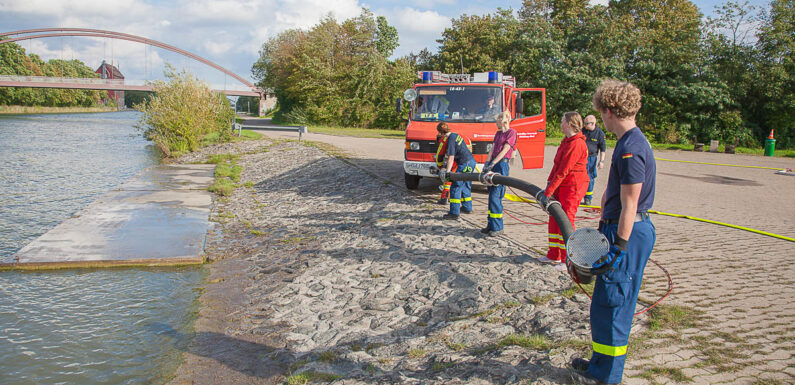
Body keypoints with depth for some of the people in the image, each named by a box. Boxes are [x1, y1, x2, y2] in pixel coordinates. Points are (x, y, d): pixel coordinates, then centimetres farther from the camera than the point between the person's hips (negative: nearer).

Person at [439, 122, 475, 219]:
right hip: (471, 161, 10)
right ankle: (467, 207, 34)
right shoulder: (455, 135, 12)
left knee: (455, 187, -7)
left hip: (465, 164, -10)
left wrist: (447, 172, -22)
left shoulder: (451, 141, -16)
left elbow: (451, 158, -21)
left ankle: (454, 213, -9)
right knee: (465, 185, 22)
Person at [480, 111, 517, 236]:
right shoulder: (498, 133, 21)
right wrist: (486, 163, 1)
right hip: (493, 165, 8)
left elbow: (504, 150, -11)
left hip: (502, 164, -8)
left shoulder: (511, 132, -3)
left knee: (495, 196, -11)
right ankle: (491, 225, 13)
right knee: (492, 196, 8)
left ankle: (497, 227, -6)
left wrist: (493, 163, -17)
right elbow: (492, 150, 14)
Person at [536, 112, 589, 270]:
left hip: (573, 187, -10)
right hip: (562, 186, 10)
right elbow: (557, 165, 14)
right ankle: (554, 256, 25)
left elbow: (563, 171, -22)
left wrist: (547, 192, -21)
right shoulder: (566, 141, 13)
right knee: (554, 218, 13)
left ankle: (568, 260, 5)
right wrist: (549, 183, 2)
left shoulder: (576, 144, -20)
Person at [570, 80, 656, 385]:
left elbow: (629, 205, -22)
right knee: (610, 302, 19)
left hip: (628, 233, -10)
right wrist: (603, 227, 23)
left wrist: (619, 247, -21)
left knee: (611, 303, 1)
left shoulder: (631, 149, -20)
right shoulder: (627, 143, 12)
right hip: (619, 229, 10)